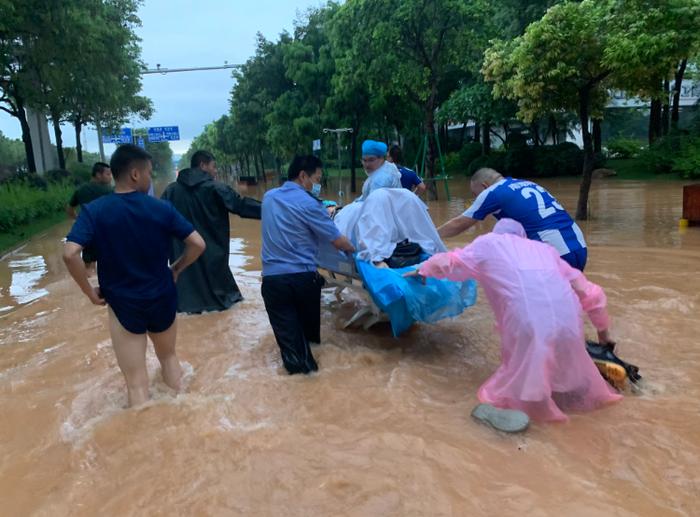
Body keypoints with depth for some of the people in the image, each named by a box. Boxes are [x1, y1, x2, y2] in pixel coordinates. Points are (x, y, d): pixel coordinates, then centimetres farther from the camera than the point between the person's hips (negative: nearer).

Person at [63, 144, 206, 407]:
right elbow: (198, 244, -10)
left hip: (123, 304, -2)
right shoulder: (162, 208, -8)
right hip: (162, 298, 2)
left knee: (137, 382, 7)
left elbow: (70, 254, -23)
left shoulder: (93, 211, -10)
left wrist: (89, 291, -9)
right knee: (168, 356, 28)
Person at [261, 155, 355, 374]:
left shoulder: (268, 197, 11)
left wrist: (321, 214, 32)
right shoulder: (309, 203, -7)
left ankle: (296, 356, -21)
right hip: (303, 277, -3)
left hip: (272, 278, 3)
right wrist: (354, 250, 16)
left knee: (287, 329, -1)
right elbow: (338, 241, -4)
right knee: (310, 325, 19)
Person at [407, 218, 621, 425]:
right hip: (566, 316, 4)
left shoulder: (489, 243, 25)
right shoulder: (544, 248, 32)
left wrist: (423, 269, 54)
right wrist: (603, 331, 43)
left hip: (529, 317, -4)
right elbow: (588, 292, 30)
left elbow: (445, 263, 34)